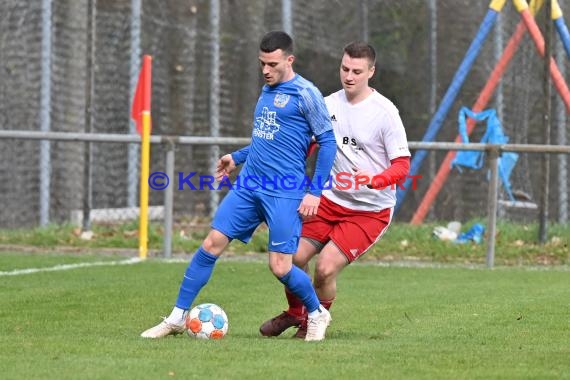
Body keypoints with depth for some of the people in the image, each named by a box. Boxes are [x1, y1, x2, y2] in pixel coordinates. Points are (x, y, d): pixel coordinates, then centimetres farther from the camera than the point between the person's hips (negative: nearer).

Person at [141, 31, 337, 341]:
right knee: (212, 244, -1)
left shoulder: (305, 94, -8)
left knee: (280, 267, -9)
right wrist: (237, 157, 27)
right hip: (248, 186, 7)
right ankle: (177, 318, 5)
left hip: (284, 193, -7)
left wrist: (315, 192, -11)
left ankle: (317, 315, 19)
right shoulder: (267, 90, 15)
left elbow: (327, 141, -7)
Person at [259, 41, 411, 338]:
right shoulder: (328, 104, 1)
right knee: (292, 258, -3)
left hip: (371, 210, -5)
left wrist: (375, 180, -33)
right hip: (331, 200, 5)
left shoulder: (384, 112, -14)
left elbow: (401, 166, -14)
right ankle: (295, 314, 27)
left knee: (325, 268, -17)